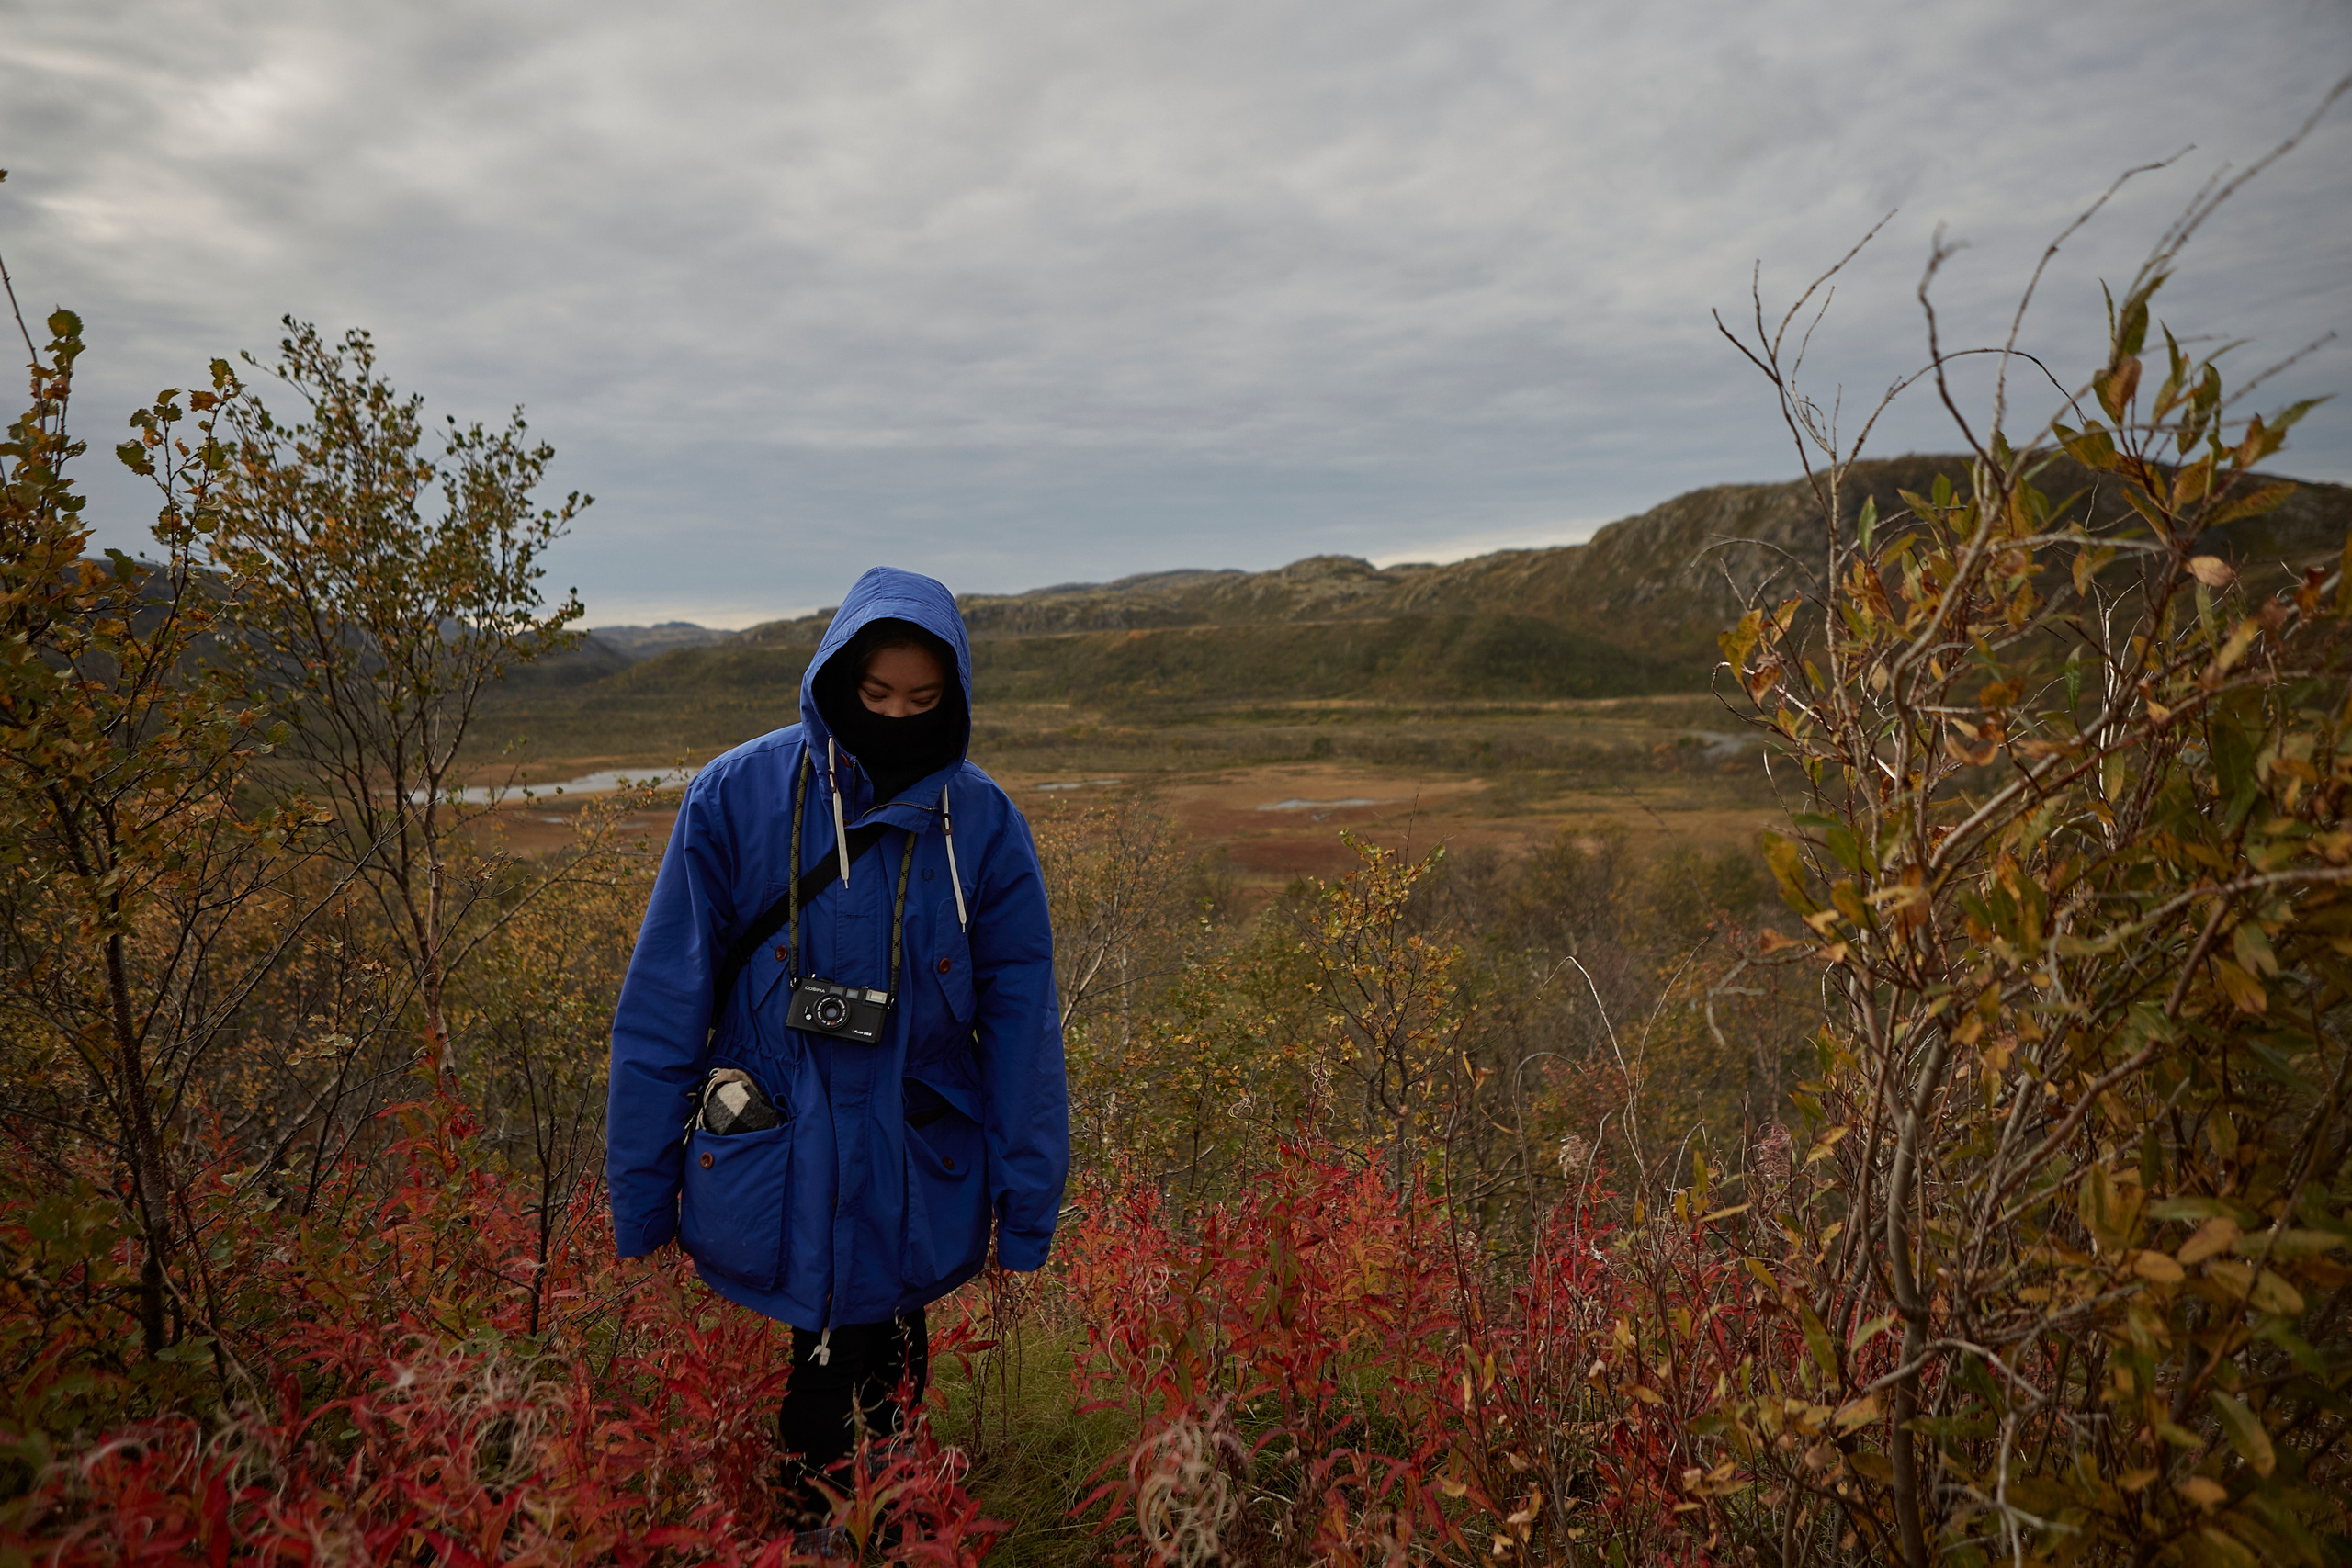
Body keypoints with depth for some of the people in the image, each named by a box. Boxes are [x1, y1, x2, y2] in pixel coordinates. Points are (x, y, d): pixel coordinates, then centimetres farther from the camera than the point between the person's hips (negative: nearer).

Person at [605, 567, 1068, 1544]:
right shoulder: (736, 795, -7)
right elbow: (663, 1007, -4)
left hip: (914, 1197, 1)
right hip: (765, 1195, -1)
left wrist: (1027, 1216, -1)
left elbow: (1021, 1026, -1)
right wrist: (640, 1203, -3)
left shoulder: (982, 824, -4)